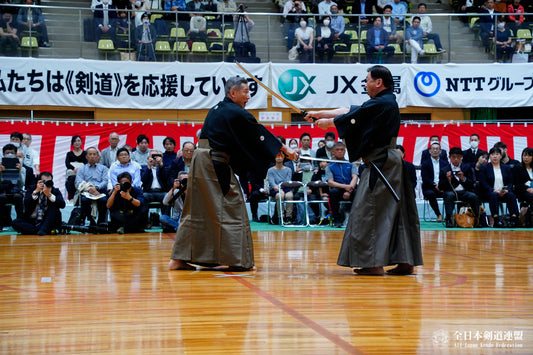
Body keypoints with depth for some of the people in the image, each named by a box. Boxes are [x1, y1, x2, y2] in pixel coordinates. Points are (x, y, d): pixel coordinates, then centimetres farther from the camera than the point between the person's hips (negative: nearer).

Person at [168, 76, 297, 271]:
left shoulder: (216, 110, 18)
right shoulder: (237, 114, -8)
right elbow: (260, 134, -3)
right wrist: (284, 149, 7)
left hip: (199, 161, 9)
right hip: (216, 165, -9)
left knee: (196, 211, 12)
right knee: (232, 210, -1)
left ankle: (179, 259, 11)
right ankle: (237, 260, 1)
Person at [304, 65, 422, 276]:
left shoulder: (380, 104, -15)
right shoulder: (387, 102, 16)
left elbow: (350, 119, -7)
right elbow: (350, 111, 20)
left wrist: (326, 122, 11)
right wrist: (318, 114, 21)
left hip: (381, 165, -10)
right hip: (391, 163, 10)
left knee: (368, 213, -5)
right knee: (395, 212, 10)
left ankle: (373, 262, -4)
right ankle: (405, 261, 11)